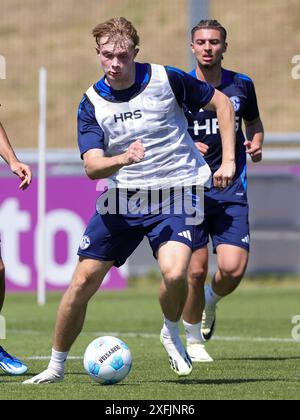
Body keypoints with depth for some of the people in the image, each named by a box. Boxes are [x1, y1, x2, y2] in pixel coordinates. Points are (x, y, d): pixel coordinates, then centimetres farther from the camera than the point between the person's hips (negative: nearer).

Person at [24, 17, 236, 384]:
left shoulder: (167, 79, -9)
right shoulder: (91, 102, -4)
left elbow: (221, 103, 5)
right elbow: (92, 167, -12)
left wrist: (228, 160, -2)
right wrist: (124, 158, -33)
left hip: (176, 191, -2)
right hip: (121, 199, 2)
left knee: (174, 274, -26)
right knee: (84, 280, -2)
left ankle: (171, 334, 7)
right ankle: (56, 366, 16)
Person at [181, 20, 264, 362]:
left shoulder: (241, 85, 5)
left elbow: (253, 121, 23)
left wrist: (256, 142, 1)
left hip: (231, 192, 2)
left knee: (233, 268, -12)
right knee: (196, 270, -5)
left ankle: (210, 302, 24)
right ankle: (193, 339, 18)